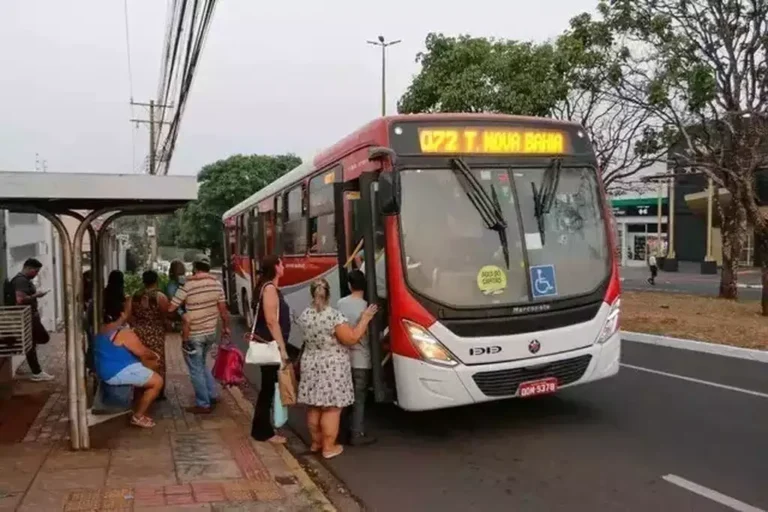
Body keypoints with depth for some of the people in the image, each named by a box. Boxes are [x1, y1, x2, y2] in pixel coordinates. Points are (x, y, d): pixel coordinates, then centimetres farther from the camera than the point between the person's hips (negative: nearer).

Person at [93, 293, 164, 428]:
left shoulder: (101, 331, 10)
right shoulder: (124, 333, -21)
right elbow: (143, 353, -14)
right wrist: (155, 356, 6)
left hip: (106, 371, 10)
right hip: (117, 373, -10)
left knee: (149, 366, 23)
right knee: (157, 381, -8)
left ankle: (138, 408, 26)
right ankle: (138, 416, 1)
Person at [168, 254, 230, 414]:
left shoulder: (188, 285, -16)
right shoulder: (217, 284, -1)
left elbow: (170, 308, -13)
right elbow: (223, 309, 4)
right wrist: (226, 327, 17)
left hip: (193, 335, -6)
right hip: (210, 332, 6)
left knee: (196, 369, 6)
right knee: (202, 364, 25)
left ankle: (203, 404, 11)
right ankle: (212, 395, 27)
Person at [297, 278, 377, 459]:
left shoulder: (304, 315, -1)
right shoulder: (334, 316, -20)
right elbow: (351, 338, -18)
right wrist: (364, 320, -8)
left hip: (310, 365, 6)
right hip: (332, 367, -6)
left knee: (313, 407, 16)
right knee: (331, 409, 2)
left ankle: (316, 442, 29)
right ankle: (329, 447, 8)